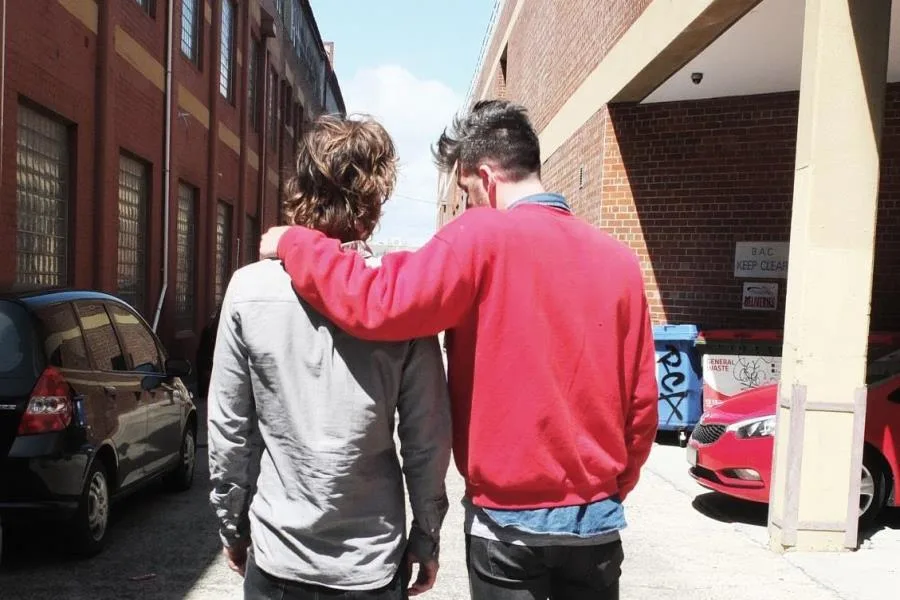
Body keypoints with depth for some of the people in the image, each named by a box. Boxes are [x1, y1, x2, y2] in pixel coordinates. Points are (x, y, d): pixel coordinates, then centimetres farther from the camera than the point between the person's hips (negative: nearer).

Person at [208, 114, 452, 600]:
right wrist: (426, 537, 5)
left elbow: (227, 430, -5)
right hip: (372, 560, 0)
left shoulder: (250, 289, -11)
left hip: (276, 556, 1)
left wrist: (232, 524, 10)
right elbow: (427, 437, -9)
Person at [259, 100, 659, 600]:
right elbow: (642, 398, 2)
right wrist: (615, 487, 16)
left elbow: (376, 306, -24)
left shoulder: (483, 237, -14)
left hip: (511, 518, -4)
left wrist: (293, 243, -9)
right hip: (597, 517, 4)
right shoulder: (619, 258, 0)